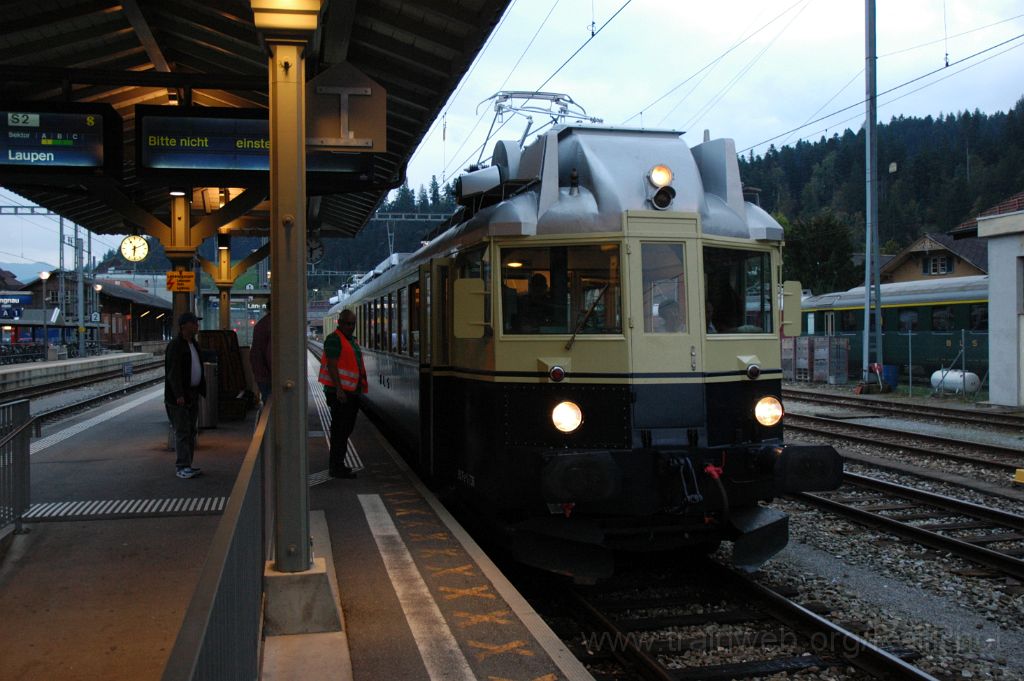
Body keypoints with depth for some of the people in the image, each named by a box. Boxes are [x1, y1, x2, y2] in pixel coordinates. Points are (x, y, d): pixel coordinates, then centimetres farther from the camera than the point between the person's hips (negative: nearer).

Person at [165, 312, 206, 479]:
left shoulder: (194, 344, 14)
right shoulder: (175, 346, -14)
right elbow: (173, 373, -21)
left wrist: (201, 389, 16)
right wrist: (179, 395, -28)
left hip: (192, 395, 9)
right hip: (178, 397, -9)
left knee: (191, 431, 12)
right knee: (182, 432, -6)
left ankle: (187, 465, 19)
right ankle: (182, 467, -2)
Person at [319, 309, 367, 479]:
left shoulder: (351, 340, 18)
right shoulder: (334, 339, -11)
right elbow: (331, 366, -19)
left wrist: (361, 387, 21)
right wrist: (339, 389, -25)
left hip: (351, 392, 10)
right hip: (339, 392, -10)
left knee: (346, 428, 15)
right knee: (340, 428, -6)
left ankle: (337, 464, 24)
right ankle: (337, 467, -1)